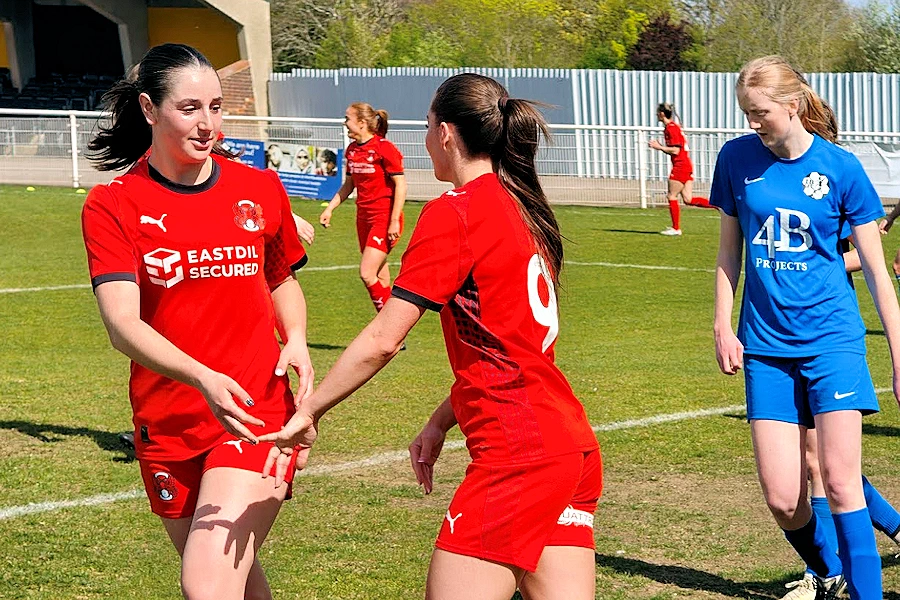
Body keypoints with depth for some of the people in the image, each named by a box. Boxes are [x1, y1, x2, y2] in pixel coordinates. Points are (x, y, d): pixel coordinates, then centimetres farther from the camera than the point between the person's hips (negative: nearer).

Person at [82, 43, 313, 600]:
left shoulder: (260, 189, 3)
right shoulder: (112, 207, -5)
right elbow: (122, 323, -18)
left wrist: (296, 340, -1)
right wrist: (202, 378, -34)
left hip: (257, 416, -1)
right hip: (166, 426, 1)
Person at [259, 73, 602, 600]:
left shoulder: (454, 213, -10)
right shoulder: (525, 207, 15)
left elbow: (383, 340, -12)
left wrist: (308, 412, -4)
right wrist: (440, 424, 21)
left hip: (518, 455, -9)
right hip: (575, 446, 9)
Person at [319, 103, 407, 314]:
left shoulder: (384, 148, -14)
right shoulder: (352, 150, 8)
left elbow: (401, 186, -15)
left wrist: (394, 221, -18)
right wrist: (330, 208, 14)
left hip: (384, 218, -8)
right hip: (364, 216, 8)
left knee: (367, 273, -16)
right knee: (380, 278, 11)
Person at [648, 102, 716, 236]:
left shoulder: (671, 128, -13)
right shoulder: (674, 127, 18)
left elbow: (675, 150, -19)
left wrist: (659, 147, -11)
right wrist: (660, 146, 11)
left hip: (680, 166, -10)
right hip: (687, 166, 10)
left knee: (671, 197, -1)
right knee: (688, 200, 6)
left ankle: (676, 229, 4)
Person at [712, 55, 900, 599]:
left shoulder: (840, 167, -5)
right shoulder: (737, 159, 1)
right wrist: (723, 326, 6)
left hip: (832, 339, -2)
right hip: (766, 345, 2)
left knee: (840, 481, -13)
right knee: (782, 498, -1)